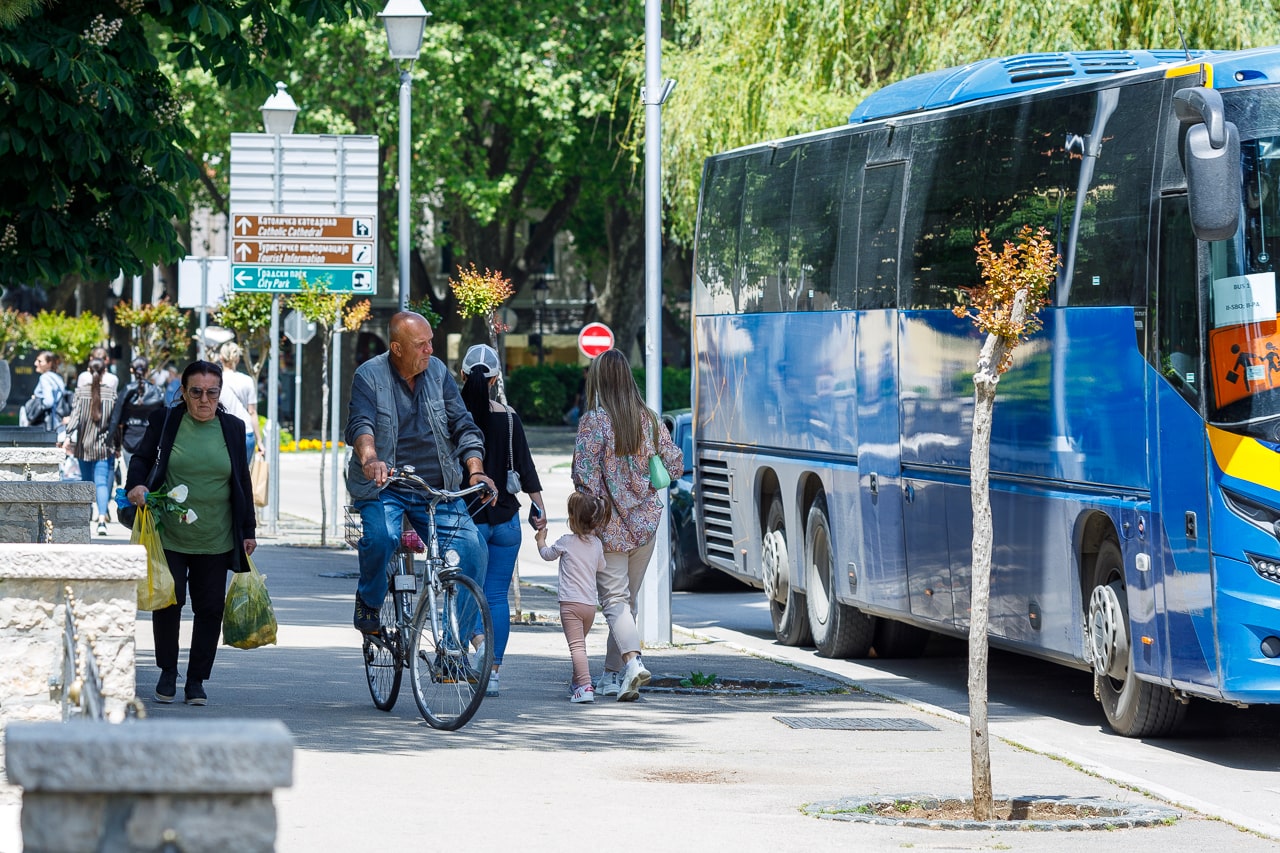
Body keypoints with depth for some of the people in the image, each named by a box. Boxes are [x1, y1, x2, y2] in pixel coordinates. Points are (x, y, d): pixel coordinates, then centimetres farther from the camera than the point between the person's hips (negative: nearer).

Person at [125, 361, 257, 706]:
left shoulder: (232, 428, 8)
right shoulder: (165, 421, 2)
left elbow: (242, 481, 13)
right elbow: (141, 458, 10)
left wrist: (248, 530, 12)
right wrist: (136, 485, -12)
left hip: (215, 541, 2)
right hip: (169, 535, -2)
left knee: (210, 607, 1)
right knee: (168, 600, -6)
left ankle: (197, 680, 12)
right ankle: (168, 671, 14)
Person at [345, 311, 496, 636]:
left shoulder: (438, 372, 8)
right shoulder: (370, 376, -3)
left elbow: (463, 426, 8)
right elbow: (361, 425, -18)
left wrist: (476, 471, -9)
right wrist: (370, 459, -40)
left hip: (438, 489, 3)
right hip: (384, 488, -3)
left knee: (471, 548, -16)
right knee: (381, 538, -32)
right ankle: (368, 606, -3)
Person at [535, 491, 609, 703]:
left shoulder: (566, 542, -6)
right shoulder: (597, 544, 7)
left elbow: (547, 554, 13)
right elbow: (601, 569, 22)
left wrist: (541, 539, 32)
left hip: (571, 602, -6)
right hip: (591, 604, 6)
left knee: (577, 646, -12)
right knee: (580, 644, 23)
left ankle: (585, 686, -24)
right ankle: (578, 683, 31)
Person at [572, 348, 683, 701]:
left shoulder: (593, 421, -11)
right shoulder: (649, 420, 3)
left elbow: (584, 476, -15)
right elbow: (675, 466, 6)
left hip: (609, 525, -5)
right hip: (645, 522, 5)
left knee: (614, 598, -5)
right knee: (628, 599, 13)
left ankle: (633, 662, -26)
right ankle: (612, 675, 18)